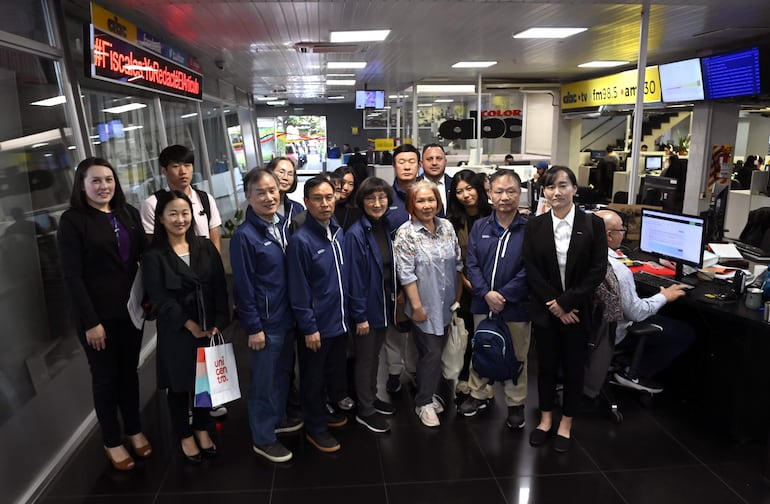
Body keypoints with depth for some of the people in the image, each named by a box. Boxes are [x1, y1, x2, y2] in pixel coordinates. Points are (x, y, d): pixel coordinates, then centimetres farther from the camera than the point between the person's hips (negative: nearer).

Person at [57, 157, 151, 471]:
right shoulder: (72, 221, -10)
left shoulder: (128, 213, 6)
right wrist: (90, 321, -16)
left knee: (129, 371, 17)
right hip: (98, 314, -4)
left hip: (131, 309, 5)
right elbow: (72, 276, -13)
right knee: (105, 377, 10)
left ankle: (134, 431, 34)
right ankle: (112, 442, 27)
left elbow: (144, 257, 9)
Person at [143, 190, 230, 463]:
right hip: (176, 331, -3)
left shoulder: (206, 247, 2)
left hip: (210, 328, 3)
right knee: (179, 384, 11)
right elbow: (160, 298, -12)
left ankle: (201, 429, 36)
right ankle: (185, 436, 31)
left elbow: (220, 288, -1)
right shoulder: (154, 256, -7)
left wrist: (218, 323, -10)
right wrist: (190, 325, -16)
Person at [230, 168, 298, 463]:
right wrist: (253, 327, -14)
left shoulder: (283, 224, 2)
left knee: (283, 371, 23)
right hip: (265, 321, -7)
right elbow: (243, 286, -16)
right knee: (264, 380, 8)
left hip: (287, 315, 7)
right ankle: (263, 439, 26)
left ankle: (278, 417, 44)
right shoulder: (244, 235, -18)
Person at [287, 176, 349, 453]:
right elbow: (299, 291, -18)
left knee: (327, 372, 24)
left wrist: (350, 312, 11)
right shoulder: (300, 240, -19)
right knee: (313, 378, 12)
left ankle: (322, 412, 44)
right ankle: (315, 428, 29)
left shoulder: (339, 232, 1)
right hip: (317, 324, -6)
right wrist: (309, 327, -16)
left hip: (339, 319, 7)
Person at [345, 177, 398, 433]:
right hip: (367, 306, -7)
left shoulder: (386, 229, 3)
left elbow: (390, 269, 9)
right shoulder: (355, 234, -20)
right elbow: (354, 278, -19)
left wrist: (393, 303, 10)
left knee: (375, 355, 21)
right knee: (365, 358, 8)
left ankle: (372, 398, 38)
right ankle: (365, 411, 24)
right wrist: (360, 315, -18)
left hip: (384, 304, 7)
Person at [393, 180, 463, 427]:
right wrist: (417, 306, -16)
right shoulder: (405, 233, -13)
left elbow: (457, 263, 10)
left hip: (446, 304, 6)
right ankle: (424, 403, 17)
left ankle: (429, 393, 35)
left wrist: (458, 294, 10)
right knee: (431, 353, -1)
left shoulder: (447, 226, 4)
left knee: (437, 350, 16)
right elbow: (406, 274, -15)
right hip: (424, 306, -5)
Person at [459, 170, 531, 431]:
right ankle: (478, 395, 37)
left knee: (516, 356, 12)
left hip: (516, 306, -3)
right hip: (483, 303, 3)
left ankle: (515, 404, 30)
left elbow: (529, 270, -12)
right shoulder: (479, 227, 3)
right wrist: (486, 293, -16)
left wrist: (504, 296, -17)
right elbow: (472, 264, -2)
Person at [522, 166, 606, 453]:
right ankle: (546, 418, 32)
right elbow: (531, 271, -4)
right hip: (544, 310, 1)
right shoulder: (534, 226, -1)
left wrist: (567, 301, -15)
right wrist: (555, 306, -13)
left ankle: (566, 423, 30)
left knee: (573, 367, 11)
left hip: (577, 310, -1)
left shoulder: (593, 224, -4)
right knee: (546, 365, 13)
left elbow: (598, 270, -8)